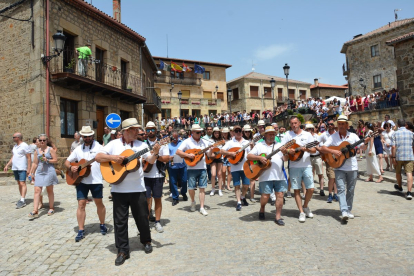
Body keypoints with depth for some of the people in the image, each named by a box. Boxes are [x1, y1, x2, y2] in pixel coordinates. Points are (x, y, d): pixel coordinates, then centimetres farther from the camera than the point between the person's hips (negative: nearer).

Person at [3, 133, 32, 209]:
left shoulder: (25, 146, -10)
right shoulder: (15, 146, 15)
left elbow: (29, 158, -13)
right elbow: (13, 157, 22)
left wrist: (29, 169, -17)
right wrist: (7, 165, 15)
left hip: (22, 168, -9)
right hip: (15, 168, 9)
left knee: (22, 183, -11)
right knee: (19, 184, 10)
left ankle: (22, 201, -15)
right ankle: (22, 199, 17)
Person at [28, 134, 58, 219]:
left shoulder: (50, 149, 0)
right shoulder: (37, 151, 11)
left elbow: (56, 160, -3)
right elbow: (35, 163, 14)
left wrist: (47, 160, -17)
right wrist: (32, 173, 12)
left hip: (49, 172, -3)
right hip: (39, 172, 3)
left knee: (50, 190, 7)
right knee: (37, 191, -6)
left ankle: (51, 208, 20)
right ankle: (35, 211, -7)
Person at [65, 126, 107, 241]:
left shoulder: (99, 147, -2)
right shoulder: (78, 149, 9)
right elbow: (67, 162, 14)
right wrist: (71, 167, -7)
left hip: (96, 180, -3)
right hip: (81, 180, 3)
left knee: (99, 203, 8)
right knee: (81, 204, 1)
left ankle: (102, 224, 28)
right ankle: (81, 230, 10)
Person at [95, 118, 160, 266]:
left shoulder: (141, 144, 3)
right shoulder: (114, 144, 1)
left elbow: (151, 161, 0)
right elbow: (98, 157, -2)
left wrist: (155, 154, -19)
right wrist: (113, 157, -17)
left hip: (138, 188, 1)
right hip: (118, 189, 0)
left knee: (142, 217, 11)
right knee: (120, 220, 6)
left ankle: (146, 241, 36)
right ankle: (122, 251, 20)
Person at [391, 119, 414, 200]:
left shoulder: (395, 134, -2)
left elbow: (393, 147, -9)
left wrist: (393, 157, -7)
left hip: (398, 156, -1)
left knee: (398, 172, 19)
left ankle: (399, 187, 41)